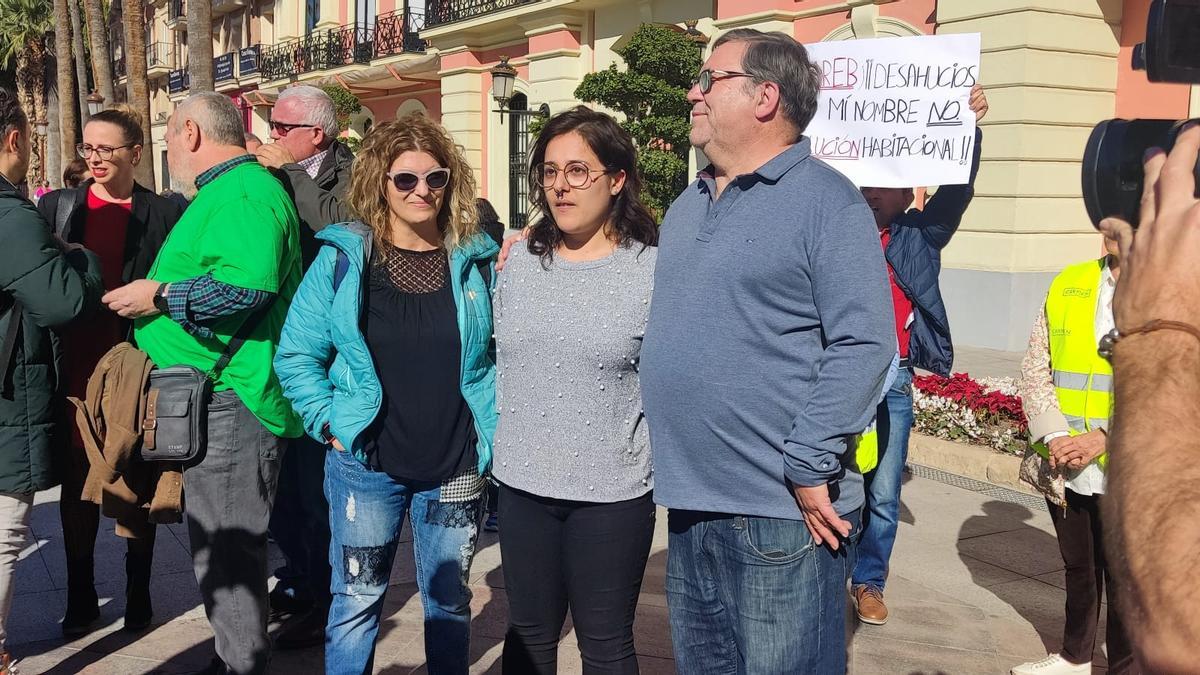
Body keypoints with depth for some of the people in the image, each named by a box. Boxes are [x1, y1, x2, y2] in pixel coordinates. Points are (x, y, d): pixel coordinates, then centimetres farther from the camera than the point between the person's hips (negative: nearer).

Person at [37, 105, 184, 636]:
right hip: (76, 369, 2)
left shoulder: (164, 214, -1)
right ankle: (80, 597, 23)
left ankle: (138, 593, 23)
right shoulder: (56, 207, 5)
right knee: (77, 482, 10)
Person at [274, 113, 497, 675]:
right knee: (356, 601, 9)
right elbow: (295, 354, 1)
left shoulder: (475, 260, 0)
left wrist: (491, 433, -1)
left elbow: (497, 355, 8)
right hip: (366, 464, -1)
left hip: (454, 471, 1)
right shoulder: (344, 257, -3)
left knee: (449, 603, 15)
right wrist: (329, 424, -6)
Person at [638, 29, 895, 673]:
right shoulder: (688, 205, 15)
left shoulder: (827, 201, -9)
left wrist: (809, 468, -19)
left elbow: (863, 343, -17)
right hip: (688, 505, 8)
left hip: (782, 512, -7)